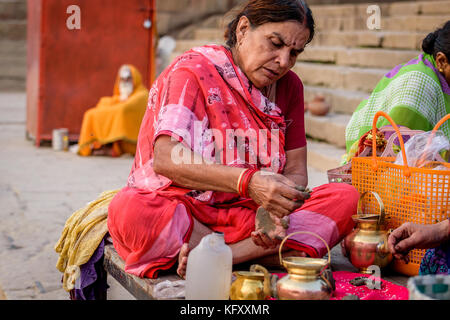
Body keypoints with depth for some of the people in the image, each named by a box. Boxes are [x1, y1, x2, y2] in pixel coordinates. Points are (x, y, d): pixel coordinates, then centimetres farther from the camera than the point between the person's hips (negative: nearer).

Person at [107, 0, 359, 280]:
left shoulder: (289, 86, 9)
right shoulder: (193, 71, -7)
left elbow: (296, 172, 6)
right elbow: (166, 159, -22)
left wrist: (276, 207, -19)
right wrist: (248, 182, -34)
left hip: (249, 216, 4)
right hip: (181, 211, -4)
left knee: (346, 197, -18)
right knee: (128, 209, -37)